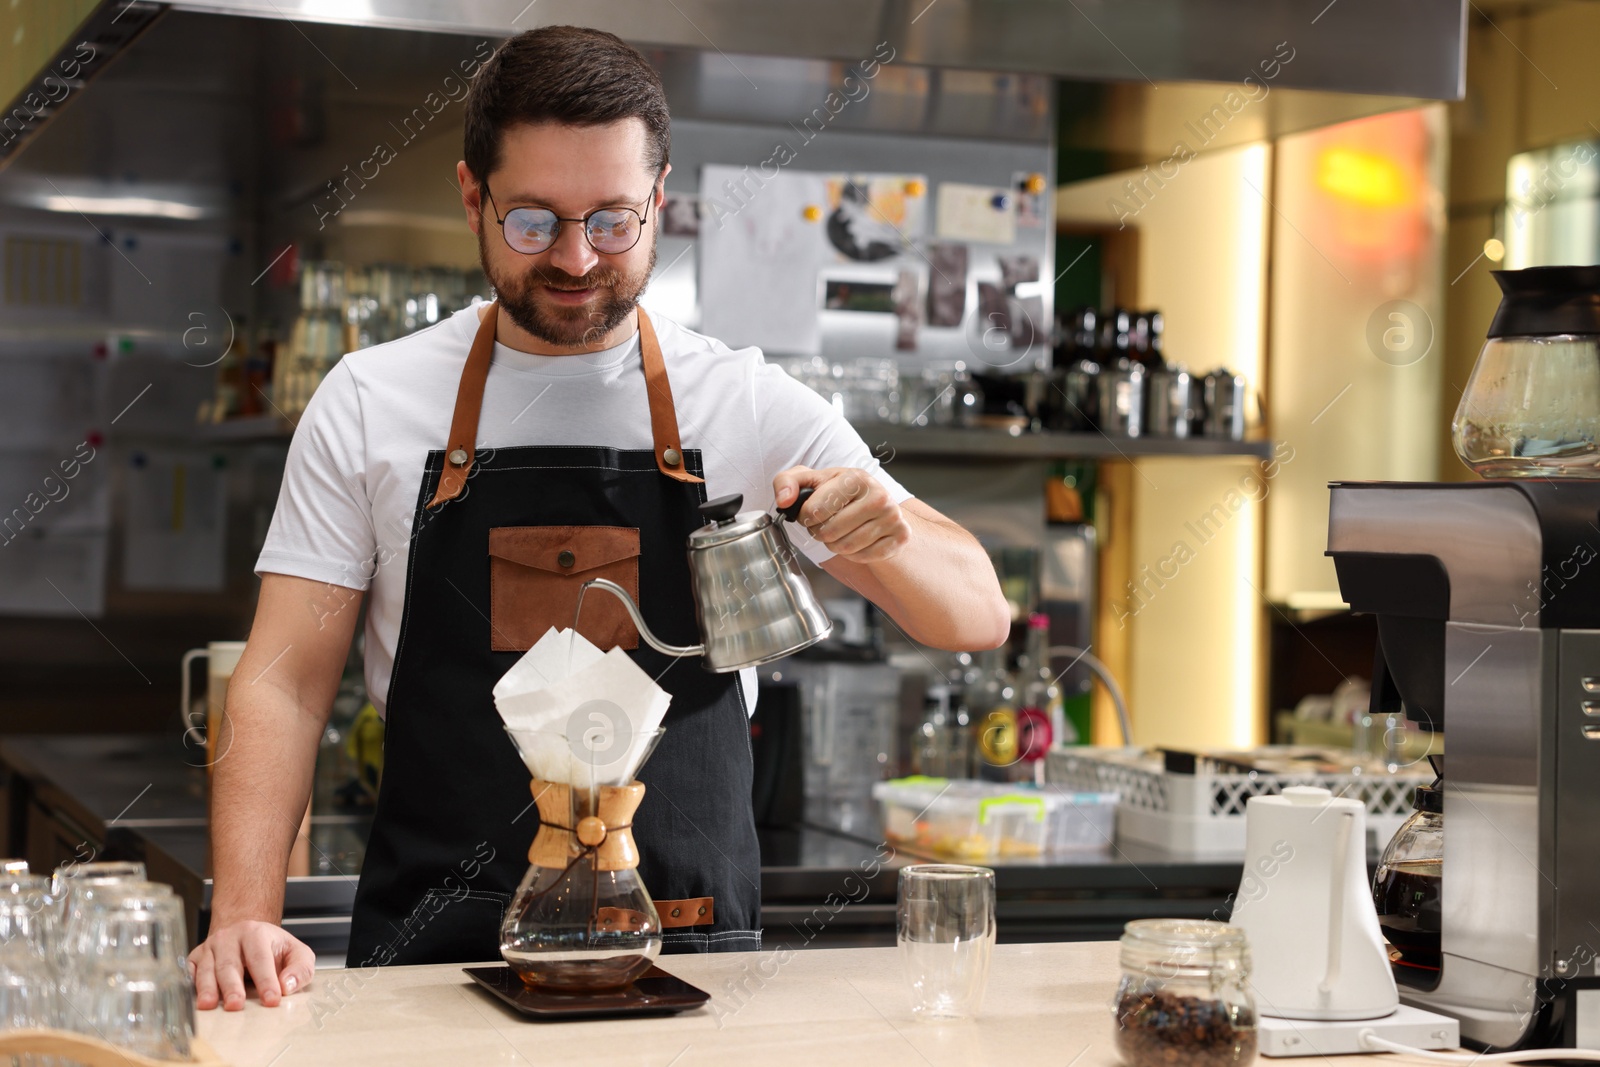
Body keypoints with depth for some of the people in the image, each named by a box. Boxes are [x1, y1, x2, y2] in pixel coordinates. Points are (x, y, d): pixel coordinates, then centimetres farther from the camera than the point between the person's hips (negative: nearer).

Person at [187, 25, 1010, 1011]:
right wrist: (245, 917, -11)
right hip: (436, 959, 0)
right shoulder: (367, 404, 5)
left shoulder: (757, 409, 4)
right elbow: (286, 682, 4)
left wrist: (886, 536, -16)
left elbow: (977, 618, 6)